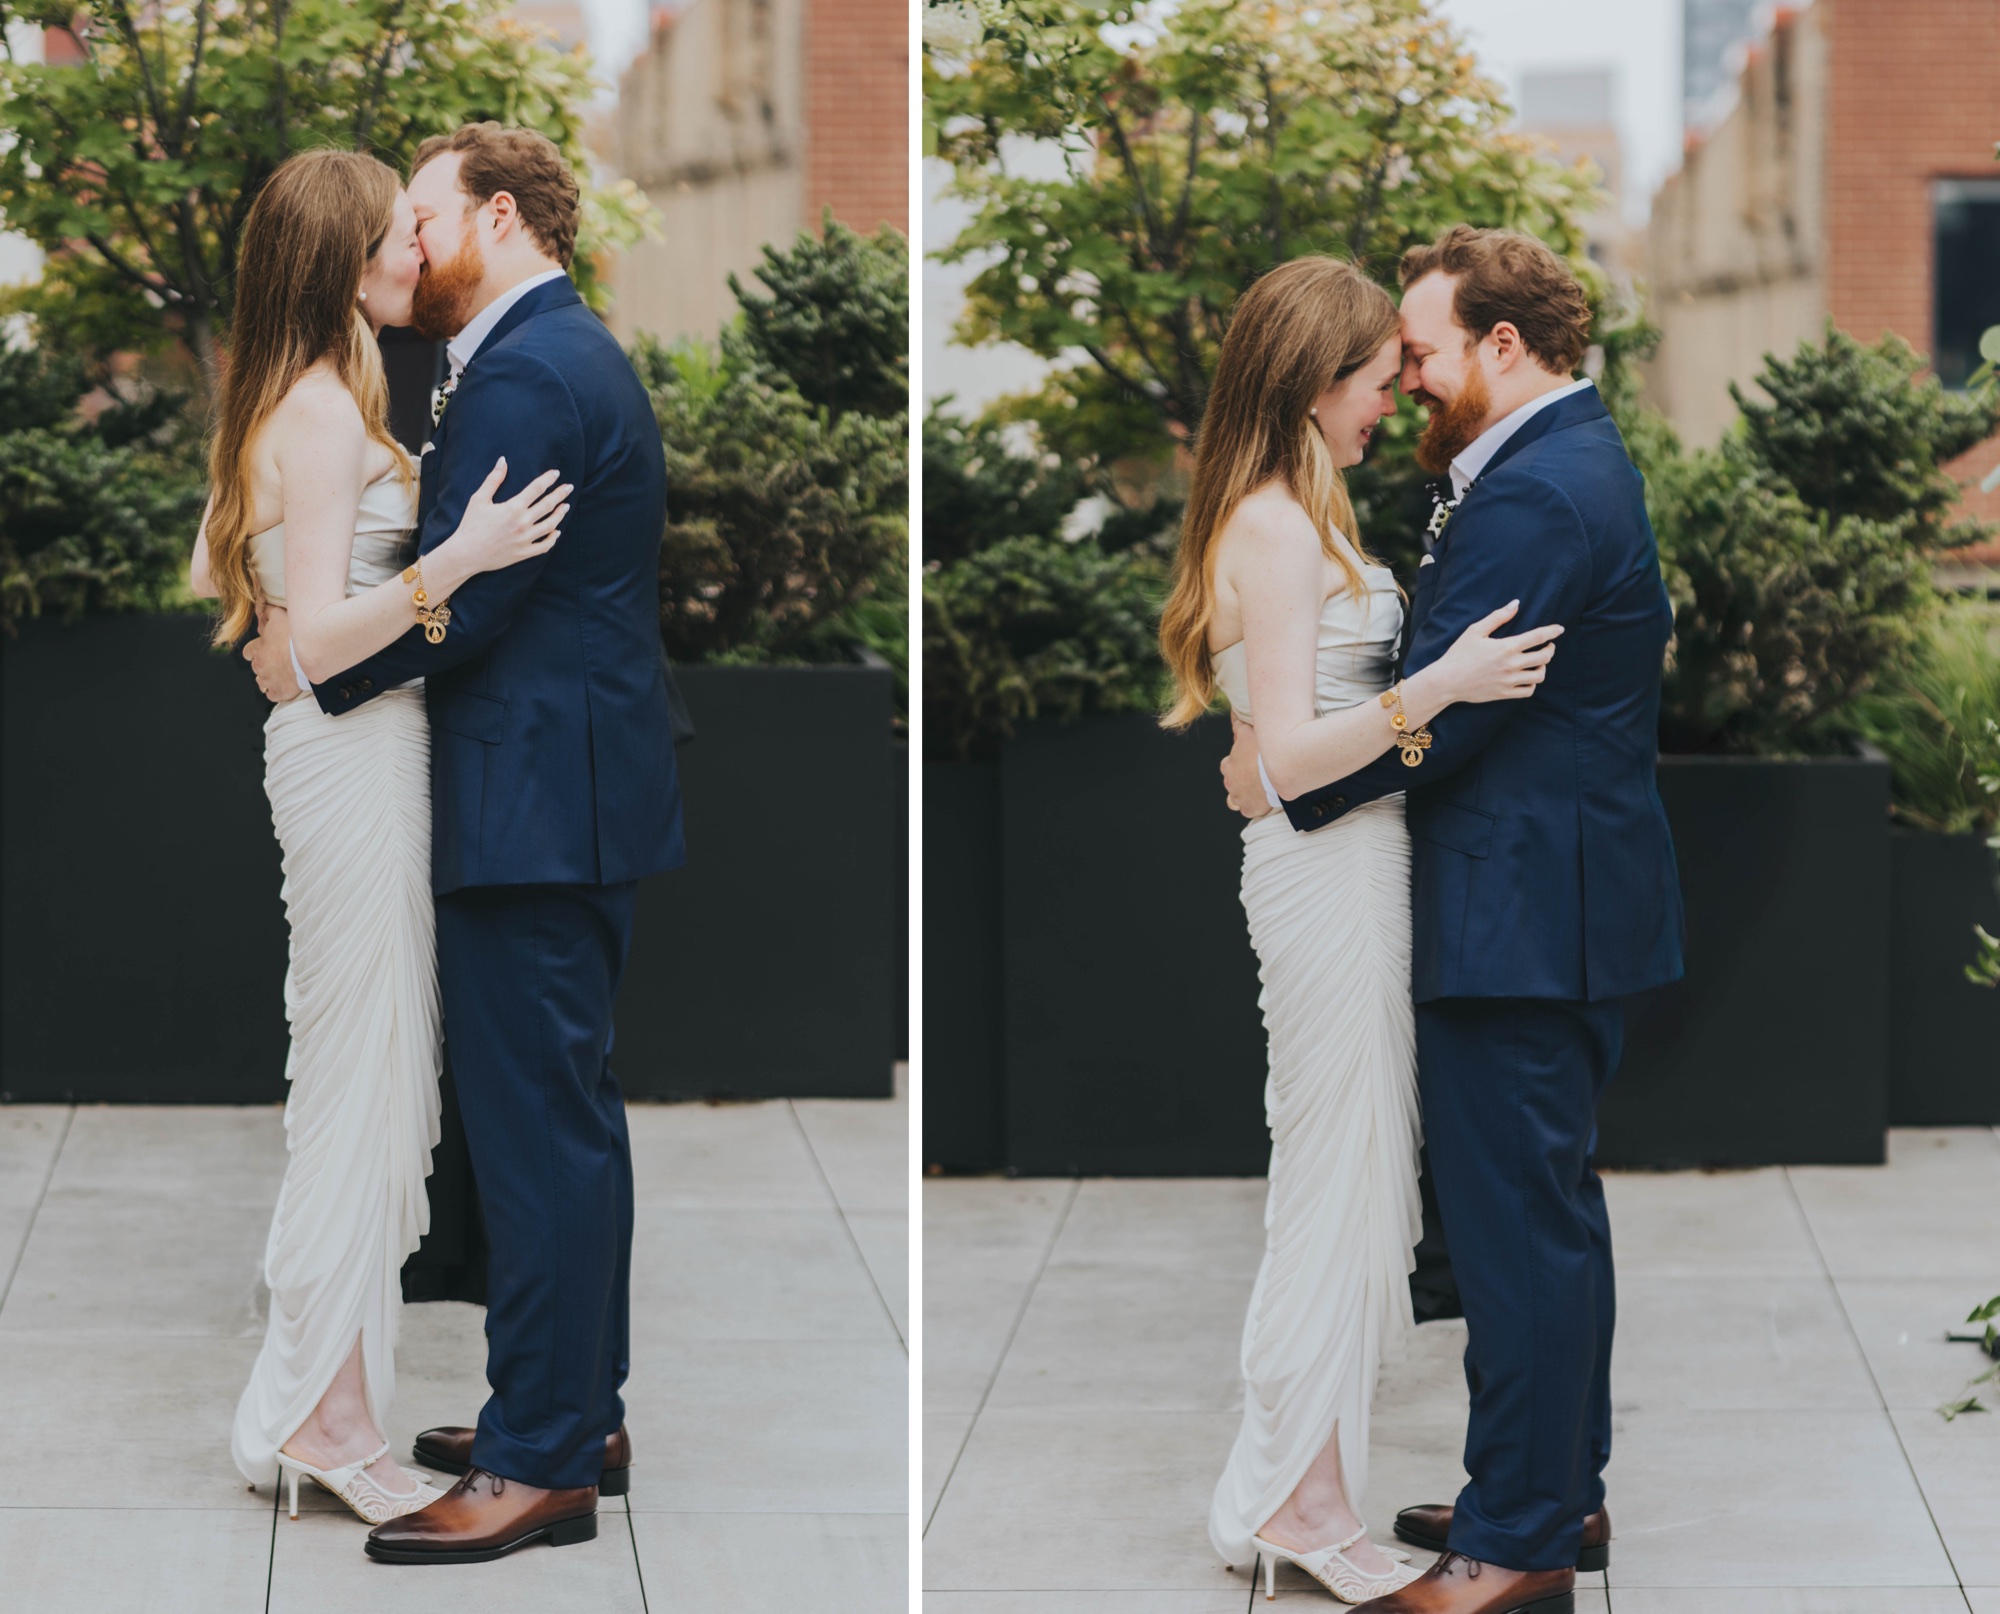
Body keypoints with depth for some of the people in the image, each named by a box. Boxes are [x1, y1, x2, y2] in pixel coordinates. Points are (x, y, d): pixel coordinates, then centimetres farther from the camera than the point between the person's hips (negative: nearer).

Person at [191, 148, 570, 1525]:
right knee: (364, 1072, -6)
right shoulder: (325, 409, -17)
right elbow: (320, 637, -23)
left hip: (348, 751, 10)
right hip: (354, 752, -10)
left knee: (359, 1073, 14)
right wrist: (457, 562, -33)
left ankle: (314, 1399, 21)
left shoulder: (287, 401, 13)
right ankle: (331, 1417, -1)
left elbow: (210, 574, 20)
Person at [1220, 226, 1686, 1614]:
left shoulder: (1535, 496, -20)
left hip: (1526, 914, -11)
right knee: (1553, 1210, 19)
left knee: (1520, 1223, -4)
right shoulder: (1579, 459, 14)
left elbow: (1435, 711, -22)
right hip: (1567, 895, 11)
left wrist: (1283, 780, -9)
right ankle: (1562, 1492, 30)